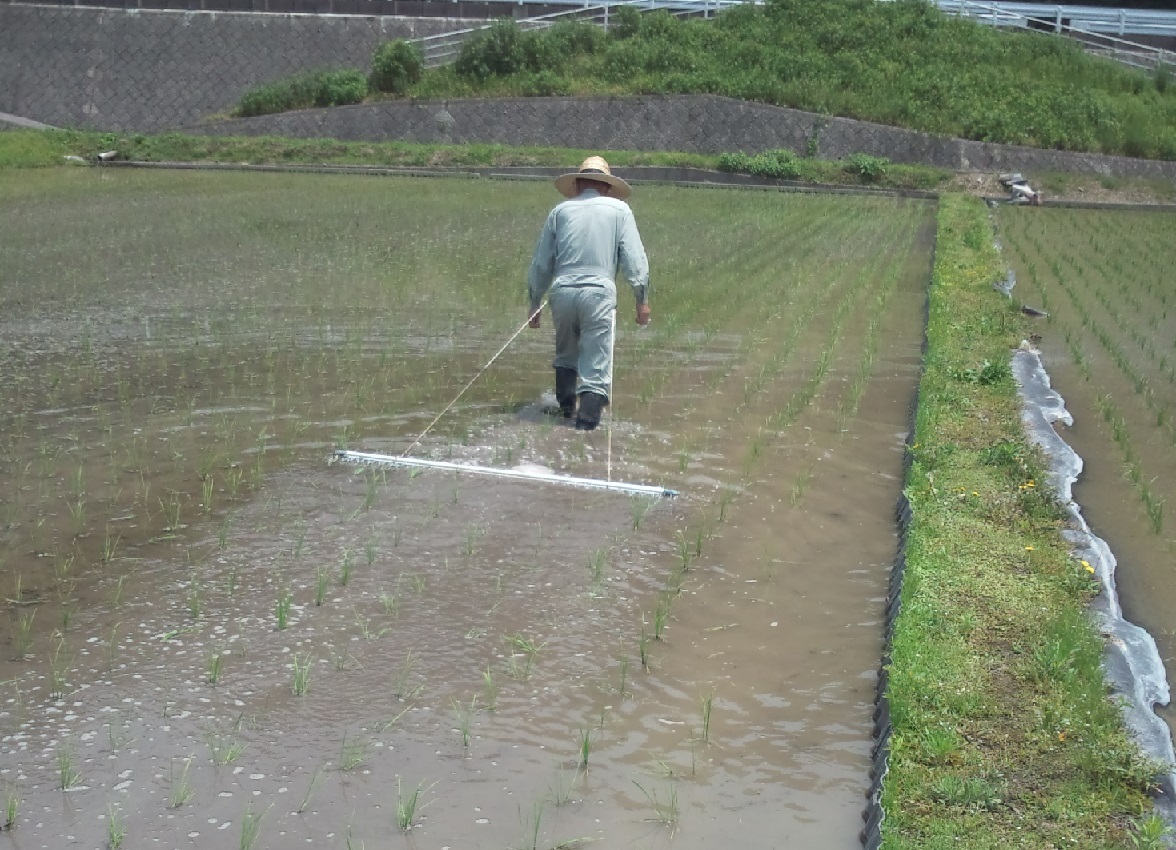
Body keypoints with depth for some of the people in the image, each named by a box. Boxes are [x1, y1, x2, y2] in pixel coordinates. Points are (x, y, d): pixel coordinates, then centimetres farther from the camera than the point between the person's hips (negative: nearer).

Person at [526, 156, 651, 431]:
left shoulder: (561, 211, 14)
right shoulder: (619, 210, 10)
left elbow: (541, 263, 16)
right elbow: (634, 259, 1)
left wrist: (535, 303, 24)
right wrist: (642, 299, 4)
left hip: (563, 291, 3)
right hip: (599, 292, -2)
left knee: (566, 353, 24)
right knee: (596, 362, 0)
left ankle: (566, 406, 26)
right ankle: (587, 422, -8)